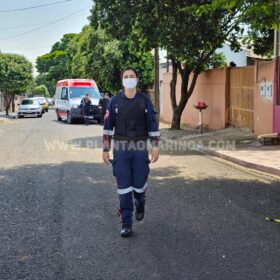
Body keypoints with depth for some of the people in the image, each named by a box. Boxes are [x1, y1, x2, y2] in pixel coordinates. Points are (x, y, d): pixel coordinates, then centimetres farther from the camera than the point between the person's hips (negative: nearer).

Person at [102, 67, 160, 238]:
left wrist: (156, 148, -5)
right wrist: (105, 149, -1)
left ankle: (140, 204, 40)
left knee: (139, 183, 4)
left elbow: (153, 125, 2)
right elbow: (108, 126, 3)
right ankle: (126, 224, 5)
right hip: (121, 148, 0)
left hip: (140, 148, 0)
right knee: (124, 187, -3)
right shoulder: (115, 101, 1)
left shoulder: (145, 100, 1)